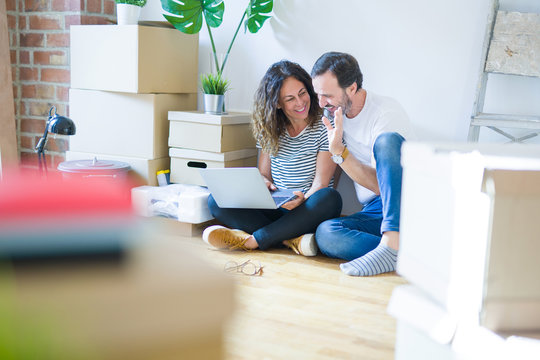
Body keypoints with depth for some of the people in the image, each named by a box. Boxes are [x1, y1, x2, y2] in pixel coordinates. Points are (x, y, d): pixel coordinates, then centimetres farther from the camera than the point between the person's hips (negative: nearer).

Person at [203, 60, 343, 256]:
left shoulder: (324, 128, -4)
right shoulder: (270, 131, 10)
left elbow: (320, 184, -9)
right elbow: (263, 174, 13)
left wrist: (302, 200, -29)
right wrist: (263, 184, -11)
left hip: (307, 214, -3)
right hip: (275, 212, 3)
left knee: (330, 198, -37)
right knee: (216, 201, -16)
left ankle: (250, 241, -30)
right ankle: (291, 240, -30)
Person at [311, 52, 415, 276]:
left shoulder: (387, 113, -11)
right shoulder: (336, 114, 10)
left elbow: (380, 186, -16)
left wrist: (339, 151, -24)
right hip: (376, 212, 5)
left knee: (386, 140, -32)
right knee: (325, 234, -26)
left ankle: (392, 242, -42)